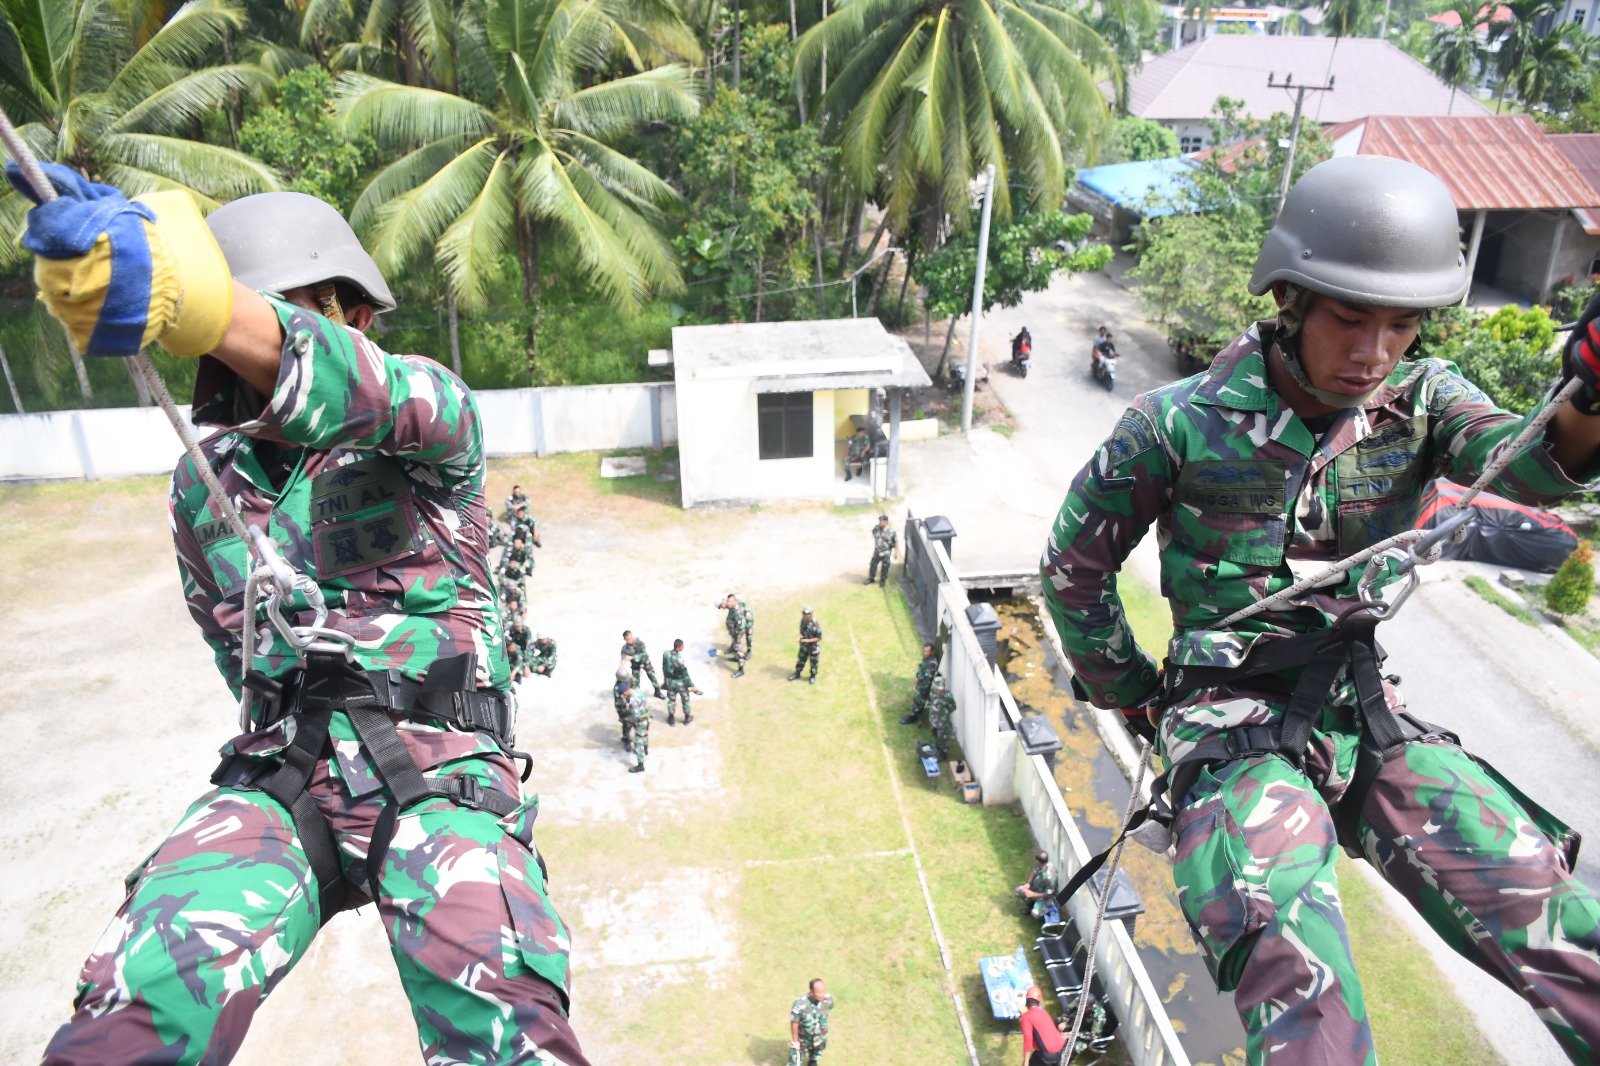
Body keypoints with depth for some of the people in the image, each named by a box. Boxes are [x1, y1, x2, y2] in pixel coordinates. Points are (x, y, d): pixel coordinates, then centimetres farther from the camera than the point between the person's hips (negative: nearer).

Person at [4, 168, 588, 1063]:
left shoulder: (432, 417, 0)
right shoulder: (203, 482, 16)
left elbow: (369, 391, -26)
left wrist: (189, 291, -44)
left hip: (438, 776, -4)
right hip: (276, 780, 4)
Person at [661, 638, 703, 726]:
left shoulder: (665, 654, -16)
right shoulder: (679, 659, -32)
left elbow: (664, 668, 1)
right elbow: (685, 674, -23)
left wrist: (665, 679, 17)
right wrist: (692, 685, -11)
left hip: (670, 681, 4)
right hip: (680, 683, -4)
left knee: (671, 700, 23)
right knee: (685, 700, 20)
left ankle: (671, 719, 37)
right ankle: (687, 718, 38)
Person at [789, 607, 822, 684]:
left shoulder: (816, 624, -31)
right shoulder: (803, 620, -12)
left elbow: (819, 638, -22)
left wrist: (808, 640, -29)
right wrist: (800, 635, -13)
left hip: (813, 647, -5)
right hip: (803, 646, 5)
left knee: (813, 663, 14)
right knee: (801, 660, 22)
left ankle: (813, 676, 37)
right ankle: (797, 674, 44)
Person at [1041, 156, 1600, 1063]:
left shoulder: (1420, 399, 3)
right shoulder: (1183, 422, -8)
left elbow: (1521, 462, -18)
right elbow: (1075, 563, 2)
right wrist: (1130, 692, 8)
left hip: (1367, 714, 5)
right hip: (1237, 730, -4)